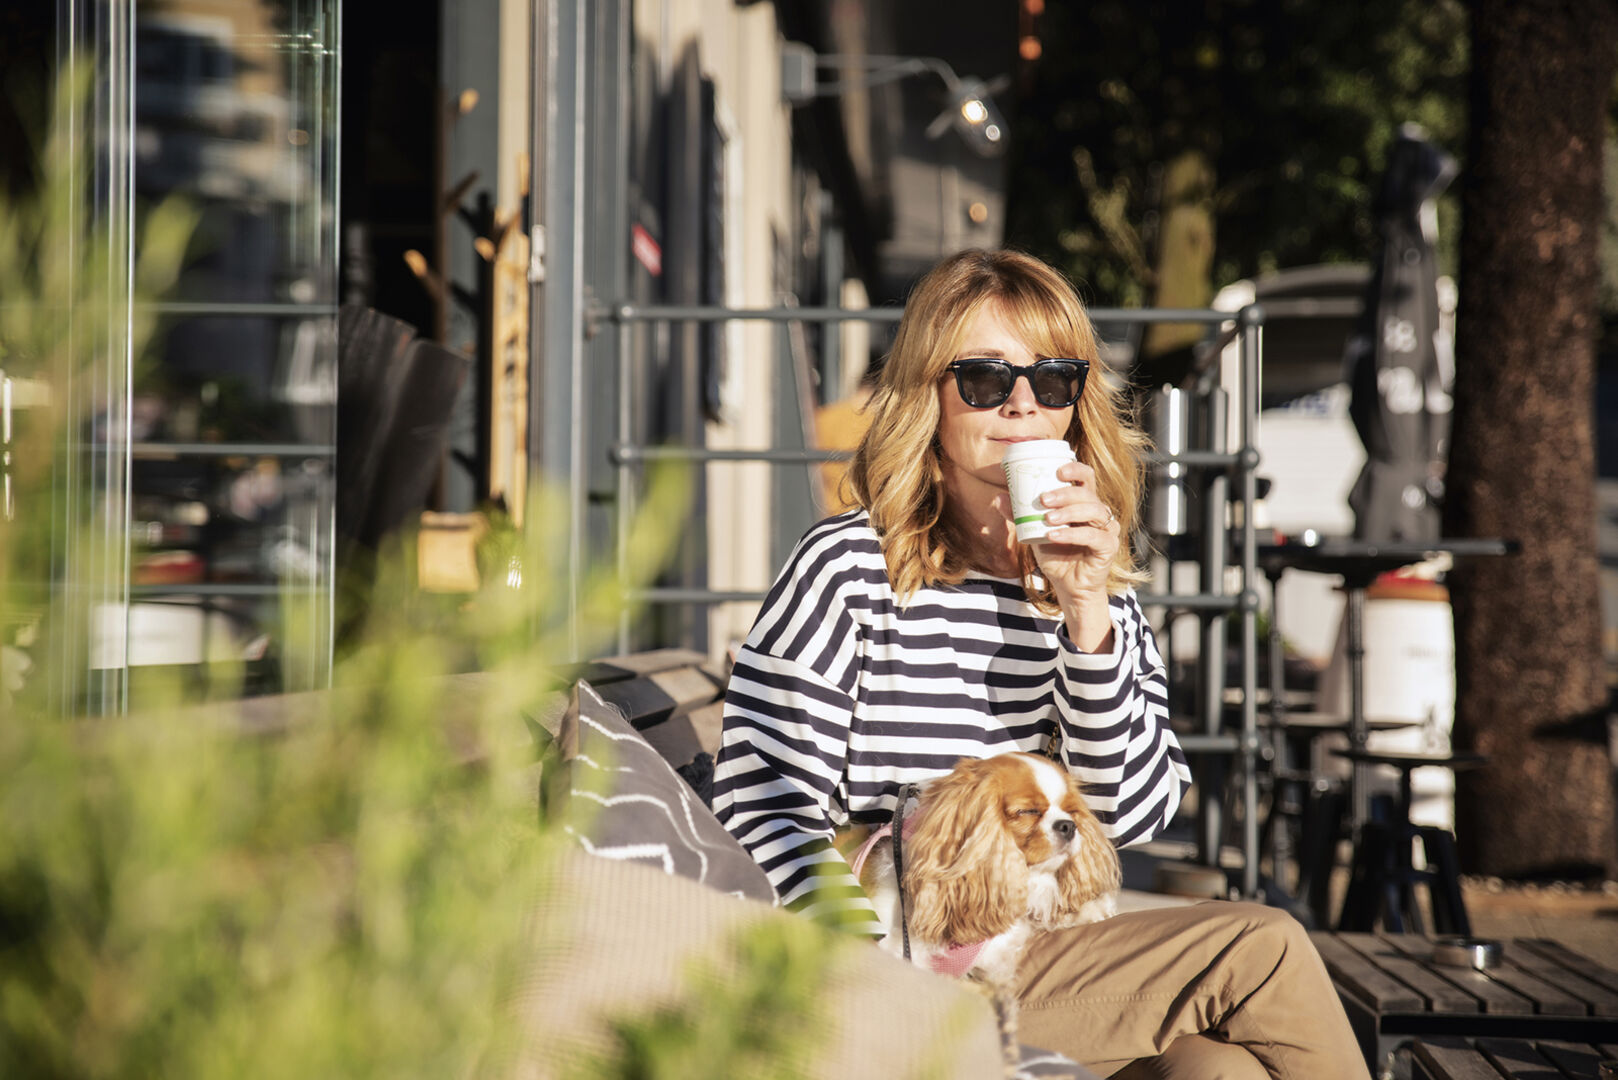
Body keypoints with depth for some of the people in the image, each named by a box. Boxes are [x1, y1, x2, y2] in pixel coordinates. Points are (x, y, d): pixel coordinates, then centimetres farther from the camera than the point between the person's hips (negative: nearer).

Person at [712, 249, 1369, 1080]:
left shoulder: (1101, 588, 13)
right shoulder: (849, 572, -5)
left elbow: (1130, 816, 2)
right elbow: (758, 811, -8)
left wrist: (1088, 616, -10)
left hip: (1053, 961, 5)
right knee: (1260, 947, -17)